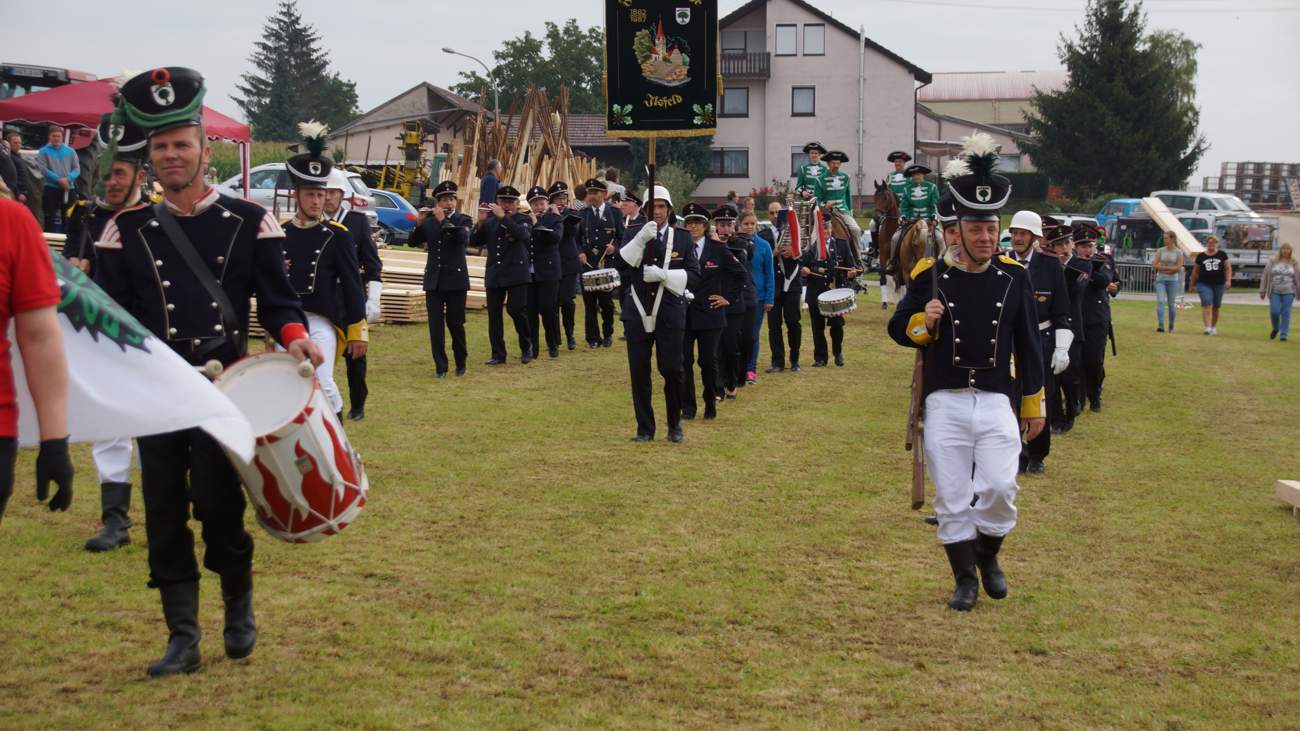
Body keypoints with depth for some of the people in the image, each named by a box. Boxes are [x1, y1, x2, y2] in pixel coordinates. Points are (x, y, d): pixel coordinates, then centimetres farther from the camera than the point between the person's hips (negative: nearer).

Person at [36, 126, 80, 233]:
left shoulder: (70, 151, 11)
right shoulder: (43, 151, 2)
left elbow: (77, 168, 4)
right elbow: (43, 169, -10)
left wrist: (68, 178, -15)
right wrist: (59, 179, -19)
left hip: (69, 188, 3)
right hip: (50, 188, -3)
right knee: (50, 217, -3)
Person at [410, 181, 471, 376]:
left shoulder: (463, 220, 1)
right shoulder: (429, 221, 8)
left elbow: (463, 238, -19)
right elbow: (413, 242, 2)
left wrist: (443, 220, -18)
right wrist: (419, 223, -12)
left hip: (456, 280, -2)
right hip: (434, 280, 2)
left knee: (455, 323, 2)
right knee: (435, 325, -1)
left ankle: (461, 363, 19)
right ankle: (440, 366, 4)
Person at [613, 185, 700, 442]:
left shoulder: (683, 237, 4)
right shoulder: (634, 234, 5)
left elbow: (694, 276, -2)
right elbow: (619, 264, -9)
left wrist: (663, 275, -17)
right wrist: (640, 239, -21)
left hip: (669, 316, -1)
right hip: (638, 315, 1)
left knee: (672, 371, 0)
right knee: (639, 373, 3)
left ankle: (675, 425, 19)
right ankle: (645, 428, 14)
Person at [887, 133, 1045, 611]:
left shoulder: (1014, 277, 4)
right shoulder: (931, 276, -1)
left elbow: (1028, 344, 10)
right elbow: (898, 329, 8)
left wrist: (1034, 404, 11)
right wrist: (923, 323, -15)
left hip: (996, 403, 1)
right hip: (945, 404, 0)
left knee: (999, 489, -9)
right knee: (952, 498, 3)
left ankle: (988, 555, 19)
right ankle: (965, 579, 18)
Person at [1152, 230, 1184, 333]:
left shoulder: (1178, 252, 0)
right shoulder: (1160, 251, 6)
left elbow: (1178, 268, -9)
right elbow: (1154, 265, -2)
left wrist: (1163, 267, -8)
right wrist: (1170, 268, -8)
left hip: (1173, 281, -1)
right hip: (1160, 280, 1)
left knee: (1171, 304, 4)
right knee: (1160, 301, -13)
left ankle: (1171, 326, 18)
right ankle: (1160, 326, -20)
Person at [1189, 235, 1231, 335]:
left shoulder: (1222, 255, 6)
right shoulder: (1201, 256, 6)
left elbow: (1228, 268, 7)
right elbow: (1195, 271, 12)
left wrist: (1228, 280, -5)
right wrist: (1192, 284, 13)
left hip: (1218, 284, 2)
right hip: (1204, 284, -2)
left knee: (1215, 307, 9)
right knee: (1207, 305, -15)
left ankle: (1214, 327, 25)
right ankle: (1207, 327, -22)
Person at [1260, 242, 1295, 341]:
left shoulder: (1293, 263, 4)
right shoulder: (1273, 262, 4)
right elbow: (1266, 276, 6)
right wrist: (1262, 291, 3)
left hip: (1288, 292, 0)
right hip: (1274, 292, 0)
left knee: (1286, 313, -3)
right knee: (1274, 311, -7)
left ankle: (1283, 334, 3)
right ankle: (1276, 328, 22)